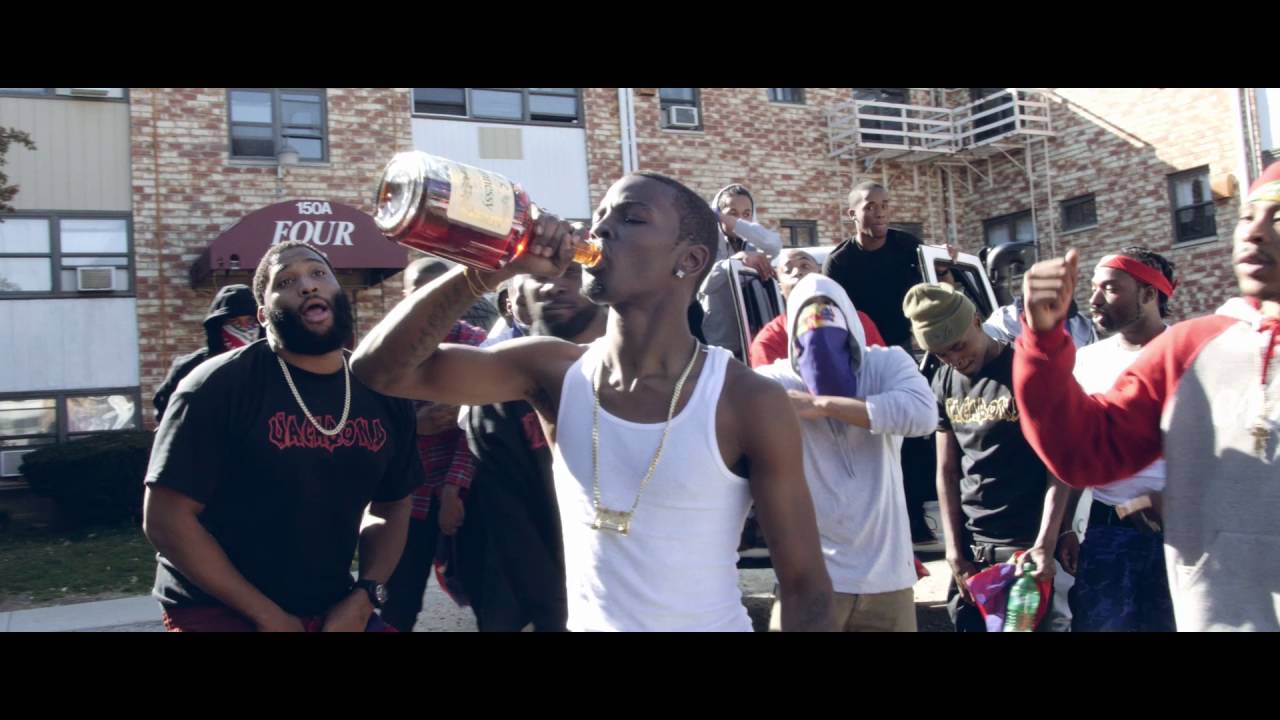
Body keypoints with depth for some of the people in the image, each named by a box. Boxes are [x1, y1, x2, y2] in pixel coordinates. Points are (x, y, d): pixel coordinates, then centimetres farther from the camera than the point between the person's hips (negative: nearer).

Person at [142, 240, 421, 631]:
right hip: (218, 610, -4)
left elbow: (390, 506, 10)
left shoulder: (383, 394, 0)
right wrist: (267, 615, -14)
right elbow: (165, 517, -14)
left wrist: (363, 598, -5)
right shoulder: (221, 384, -13)